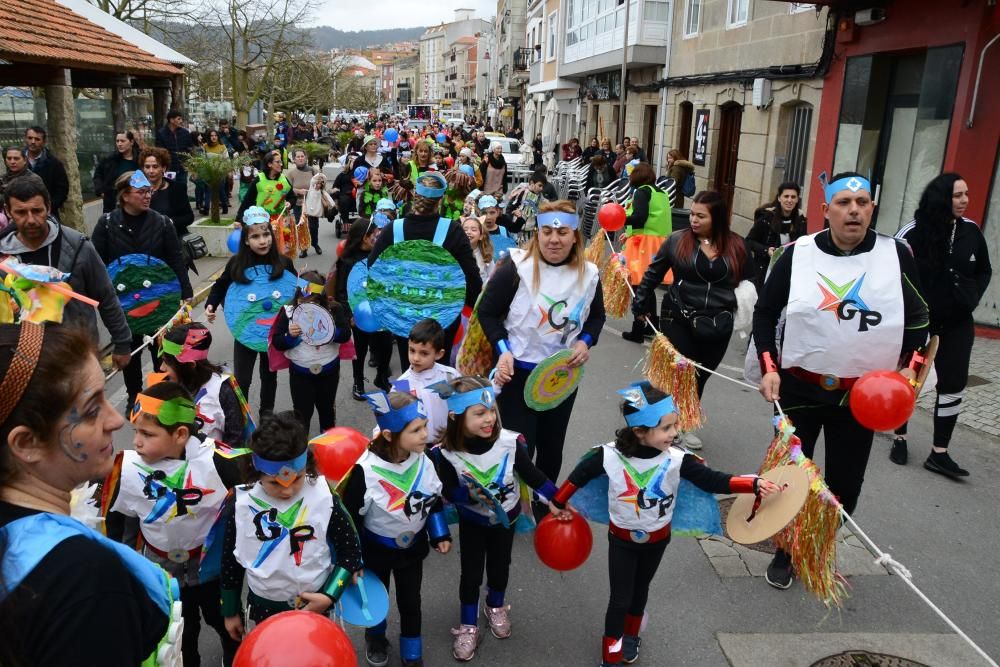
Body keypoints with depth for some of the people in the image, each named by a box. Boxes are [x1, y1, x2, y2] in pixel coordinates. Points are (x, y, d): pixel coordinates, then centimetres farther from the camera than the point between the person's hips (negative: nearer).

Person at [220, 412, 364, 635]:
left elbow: (350, 552, -8)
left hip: (315, 604, 0)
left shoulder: (324, 499, -19)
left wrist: (330, 596, -18)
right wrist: (230, 611, 6)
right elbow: (230, 562, -2)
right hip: (264, 607, 1)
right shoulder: (241, 505, -17)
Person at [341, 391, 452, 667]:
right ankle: (375, 638, 53)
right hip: (376, 549, -3)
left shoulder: (423, 461, -18)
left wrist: (440, 535, 3)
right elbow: (350, 517, -20)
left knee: (410, 601, 19)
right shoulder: (366, 470, -32)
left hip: (413, 546, 3)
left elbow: (434, 501, 1)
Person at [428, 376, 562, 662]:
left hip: (506, 516, 2)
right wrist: (470, 494, -40)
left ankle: (496, 608, 51)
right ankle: (468, 627, 34)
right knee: (471, 572, 10)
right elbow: (448, 491, -19)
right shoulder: (447, 453, -30)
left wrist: (557, 500, -8)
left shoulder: (509, 442, -28)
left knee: (499, 566, 21)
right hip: (472, 520, -1)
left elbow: (531, 474, -13)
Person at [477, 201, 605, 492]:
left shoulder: (588, 274, -2)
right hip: (518, 371, -4)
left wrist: (585, 342, -7)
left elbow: (597, 316, 13)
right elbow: (487, 312, -8)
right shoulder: (516, 268, -16)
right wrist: (503, 350, -19)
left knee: (552, 446, 18)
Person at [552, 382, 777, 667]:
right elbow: (579, 475, -11)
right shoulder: (609, 455, -26)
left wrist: (755, 484, -34)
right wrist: (558, 504, 0)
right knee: (619, 600, 5)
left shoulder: (677, 459, -24)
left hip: (657, 540, 2)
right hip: (621, 538, -2)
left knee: (640, 591, 24)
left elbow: (712, 481, -23)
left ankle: (631, 636, 50)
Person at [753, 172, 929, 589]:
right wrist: (768, 367, -8)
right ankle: (786, 551, 29)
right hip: (799, 387, -1)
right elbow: (764, 313, 2)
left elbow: (918, 319, 7)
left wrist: (910, 368, -6)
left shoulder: (896, 254, -3)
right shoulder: (797, 253, -6)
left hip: (862, 393, 1)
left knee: (845, 481, 12)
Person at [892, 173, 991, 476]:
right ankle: (900, 439, 29)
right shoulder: (915, 231, -15)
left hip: (957, 323, 4)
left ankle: (939, 454, 8)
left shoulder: (971, 230, -1)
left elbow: (984, 272, 12)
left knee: (953, 384, 0)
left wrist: (971, 298, -1)